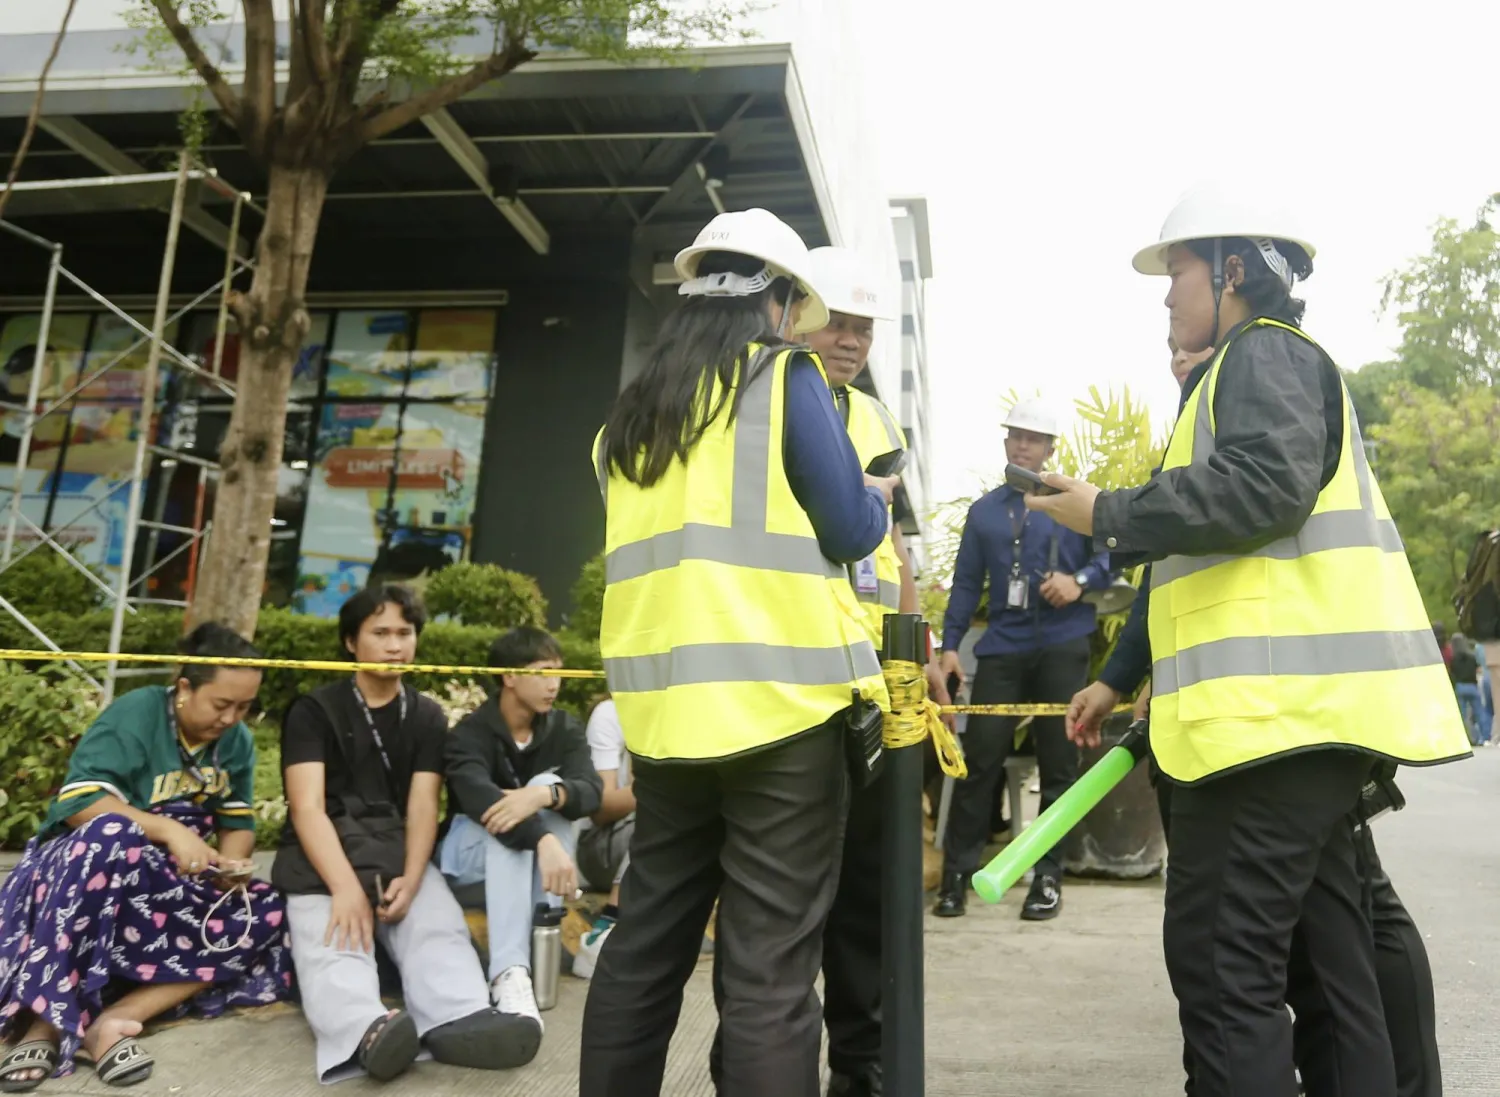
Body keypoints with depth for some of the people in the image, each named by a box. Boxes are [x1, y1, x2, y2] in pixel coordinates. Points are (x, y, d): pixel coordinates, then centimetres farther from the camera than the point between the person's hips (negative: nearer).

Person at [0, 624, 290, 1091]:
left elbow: (238, 823, 6)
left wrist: (229, 866, -15)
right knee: (112, 834, -39)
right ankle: (47, 1018, -34)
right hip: (82, 863, -5)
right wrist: (168, 830, -30)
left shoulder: (237, 741, 3)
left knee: (267, 915, -18)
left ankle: (120, 1015, -28)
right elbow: (77, 800, -23)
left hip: (172, 884, 6)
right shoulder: (135, 713, -14)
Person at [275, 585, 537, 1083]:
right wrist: (345, 886, -24)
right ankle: (368, 1031, -60)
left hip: (399, 854, 3)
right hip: (323, 856, -2)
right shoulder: (314, 711, 4)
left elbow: (423, 805, 1)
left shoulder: (428, 717, 13)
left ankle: (461, 1021, -54)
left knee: (440, 930, -28)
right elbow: (307, 808, -8)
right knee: (333, 940, -33)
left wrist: (411, 879, -19)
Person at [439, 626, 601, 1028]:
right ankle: (510, 973, -50)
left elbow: (591, 791, -25)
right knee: (506, 819, -36)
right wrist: (543, 841, -56)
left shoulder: (565, 728, -6)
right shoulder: (471, 732, -18)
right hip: (473, 849, -3)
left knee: (550, 787, -27)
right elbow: (479, 797, -40)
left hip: (535, 859, 3)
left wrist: (544, 795, -47)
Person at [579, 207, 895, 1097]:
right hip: (781, 705, -6)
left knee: (644, 949, 16)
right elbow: (850, 533, -3)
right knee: (771, 971, 0)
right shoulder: (786, 378, -2)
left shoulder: (631, 413, 14)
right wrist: (878, 499, 19)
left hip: (665, 713, 6)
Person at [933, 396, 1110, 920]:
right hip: (1002, 648, 2)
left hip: (1062, 646, -2)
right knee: (980, 758, -2)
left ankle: (1048, 876, 15)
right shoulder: (983, 510, 13)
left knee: (1058, 761, 4)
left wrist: (1080, 579, -19)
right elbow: (966, 583, 11)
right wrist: (950, 644, 4)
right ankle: (957, 872, 6)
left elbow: (1110, 554, 1)